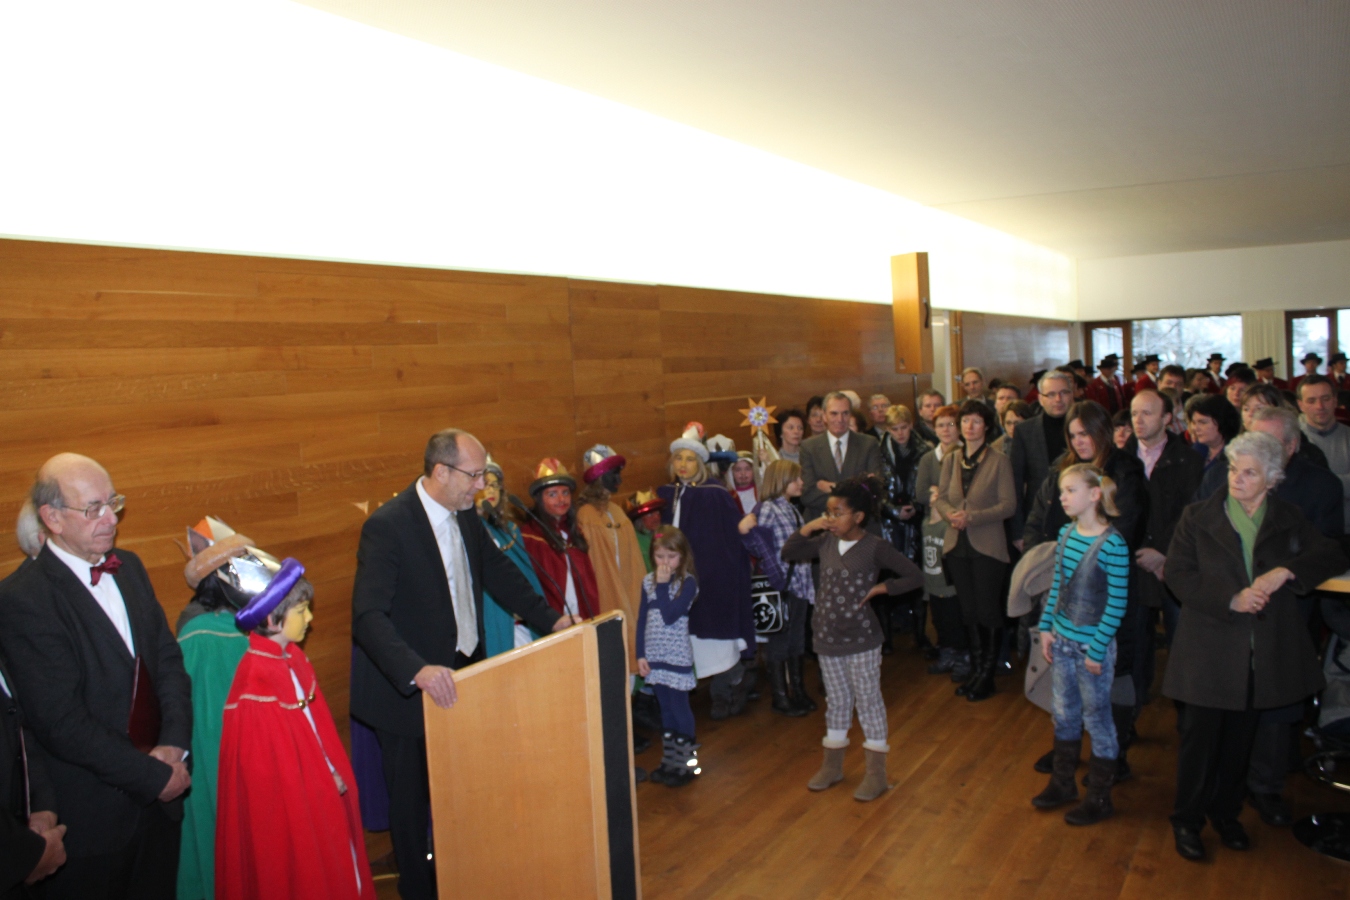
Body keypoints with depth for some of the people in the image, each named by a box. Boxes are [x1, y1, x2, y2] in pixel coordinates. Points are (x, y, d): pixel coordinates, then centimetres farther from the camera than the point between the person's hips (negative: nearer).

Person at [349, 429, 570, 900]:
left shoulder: (465, 515, 2)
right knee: (414, 798, 11)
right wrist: (418, 671, -42)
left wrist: (551, 619, 9)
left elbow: (498, 571, 15)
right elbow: (368, 617, -30)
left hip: (460, 672, 6)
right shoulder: (387, 526, -22)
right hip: (410, 688, -6)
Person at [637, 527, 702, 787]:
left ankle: (687, 763, 13)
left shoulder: (688, 582, -11)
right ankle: (669, 760, 25)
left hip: (677, 657, -5)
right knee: (666, 709, 15)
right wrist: (640, 654, 4)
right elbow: (642, 620, 8)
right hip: (654, 656, 5)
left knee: (680, 709, 2)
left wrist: (663, 585, -18)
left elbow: (670, 616, -21)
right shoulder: (648, 581, 5)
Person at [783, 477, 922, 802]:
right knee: (836, 701, 17)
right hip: (827, 638, 5)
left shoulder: (875, 547, -13)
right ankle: (832, 766, 30)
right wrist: (806, 529, -6)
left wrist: (880, 589, -15)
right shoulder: (825, 542, 1)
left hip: (861, 640, -5)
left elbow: (914, 576, -10)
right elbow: (789, 553, 8)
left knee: (868, 701, 5)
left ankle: (876, 775, 16)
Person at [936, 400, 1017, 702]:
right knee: (968, 610, 12)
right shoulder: (950, 460, 9)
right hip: (957, 544, 5)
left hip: (987, 546, -5)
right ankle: (975, 671, 24)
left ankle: (987, 676, 13)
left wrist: (972, 517, -19)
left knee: (988, 611, 1)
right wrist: (950, 514, -12)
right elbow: (941, 497, 10)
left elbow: (1009, 505, -10)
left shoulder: (999, 461, -7)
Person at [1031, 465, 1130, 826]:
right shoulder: (1066, 533, 2)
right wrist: (1046, 627, 7)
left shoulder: (1112, 545, -19)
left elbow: (1117, 603, -17)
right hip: (1062, 641, 7)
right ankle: (1062, 783, 35)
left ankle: (1099, 798, 23)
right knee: (1065, 714, 18)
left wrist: (1097, 648, -16)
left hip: (1093, 646, -6)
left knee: (1097, 719, 8)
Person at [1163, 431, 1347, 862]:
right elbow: (1178, 573, -9)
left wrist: (1284, 572, -21)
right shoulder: (1198, 517, -3)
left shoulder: (1289, 520, 5)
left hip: (1263, 654, 3)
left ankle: (1225, 812, 34)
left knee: (1240, 739, 15)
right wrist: (1231, 599, -21)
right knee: (1200, 738, 5)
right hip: (1208, 649, -2)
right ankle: (1187, 820, 21)